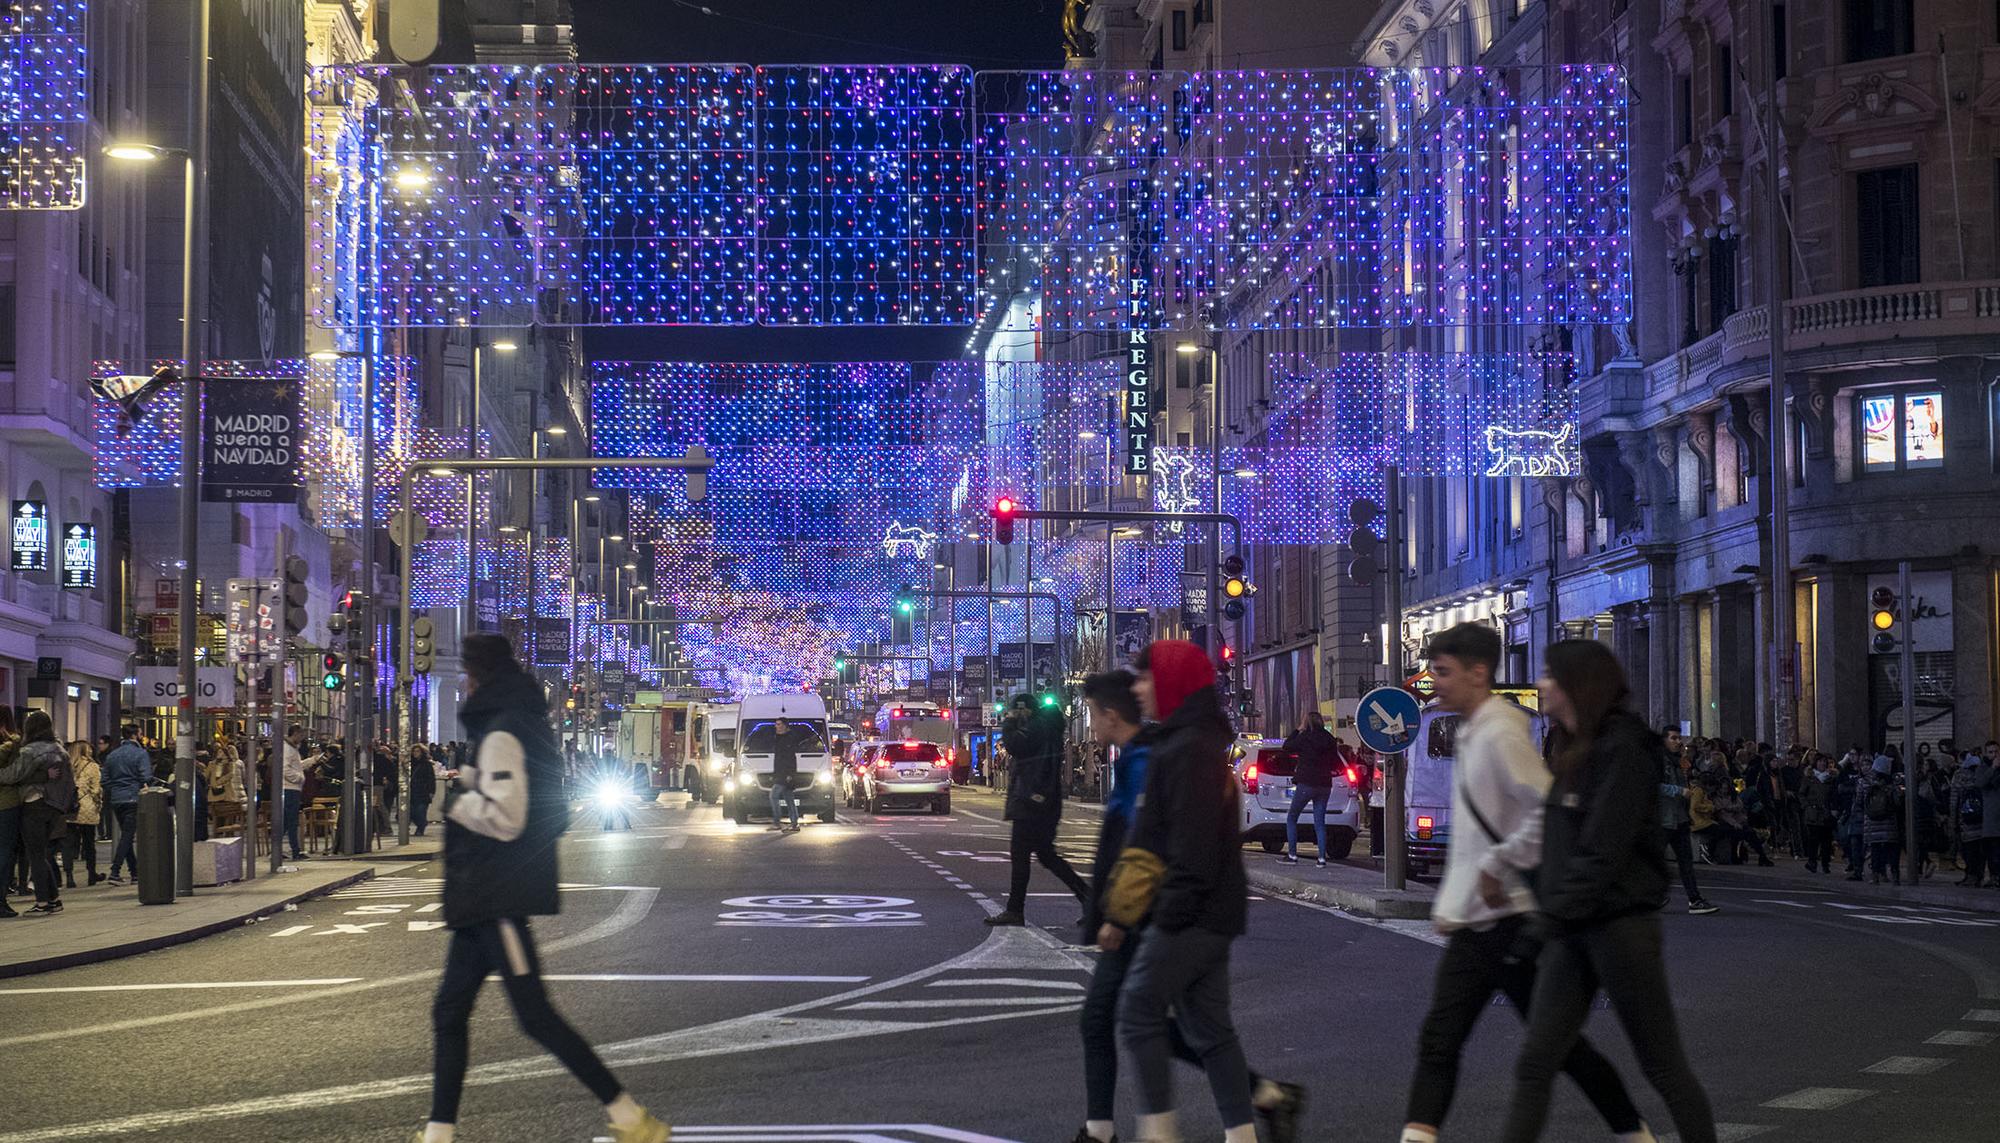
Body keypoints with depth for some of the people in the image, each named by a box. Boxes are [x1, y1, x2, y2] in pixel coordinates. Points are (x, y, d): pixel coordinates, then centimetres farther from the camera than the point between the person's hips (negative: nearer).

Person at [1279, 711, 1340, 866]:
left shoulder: (1304, 738, -10)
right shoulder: (1329, 739, 3)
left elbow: (1287, 747, 5)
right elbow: (1335, 763, 8)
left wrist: (1297, 731, 11)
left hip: (1306, 783, -4)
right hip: (1324, 785, 4)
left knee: (1291, 818, 9)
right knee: (1319, 821, 8)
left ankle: (1292, 855, 3)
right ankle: (1322, 858, -2)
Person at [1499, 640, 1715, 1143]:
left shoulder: (1622, 750, -13)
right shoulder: (1573, 752, 15)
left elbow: (1604, 852, -19)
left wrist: (1556, 912, -17)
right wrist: (1551, 910, 9)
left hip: (1619, 925, -9)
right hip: (1572, 930, 9)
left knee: (1662, 1064, 2)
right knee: (1535, 1063, 2)